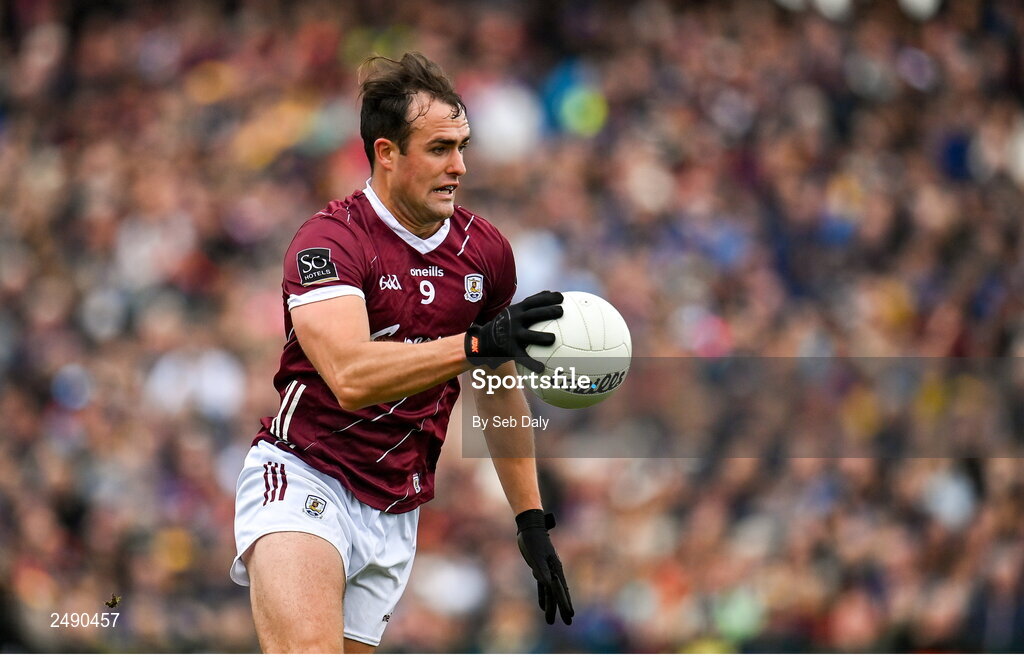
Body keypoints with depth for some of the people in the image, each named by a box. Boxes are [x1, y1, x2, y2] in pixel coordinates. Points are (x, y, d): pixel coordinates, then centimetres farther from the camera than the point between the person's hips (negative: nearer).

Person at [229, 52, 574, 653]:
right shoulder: (329, 240, -13)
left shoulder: (486, 249, 7)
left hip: (395, 513, 6)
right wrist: (478, 344, -40)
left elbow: (501, 392, 20)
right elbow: (351, 377, -30)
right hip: (303, 476, -6)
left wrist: (532, 518, 18)